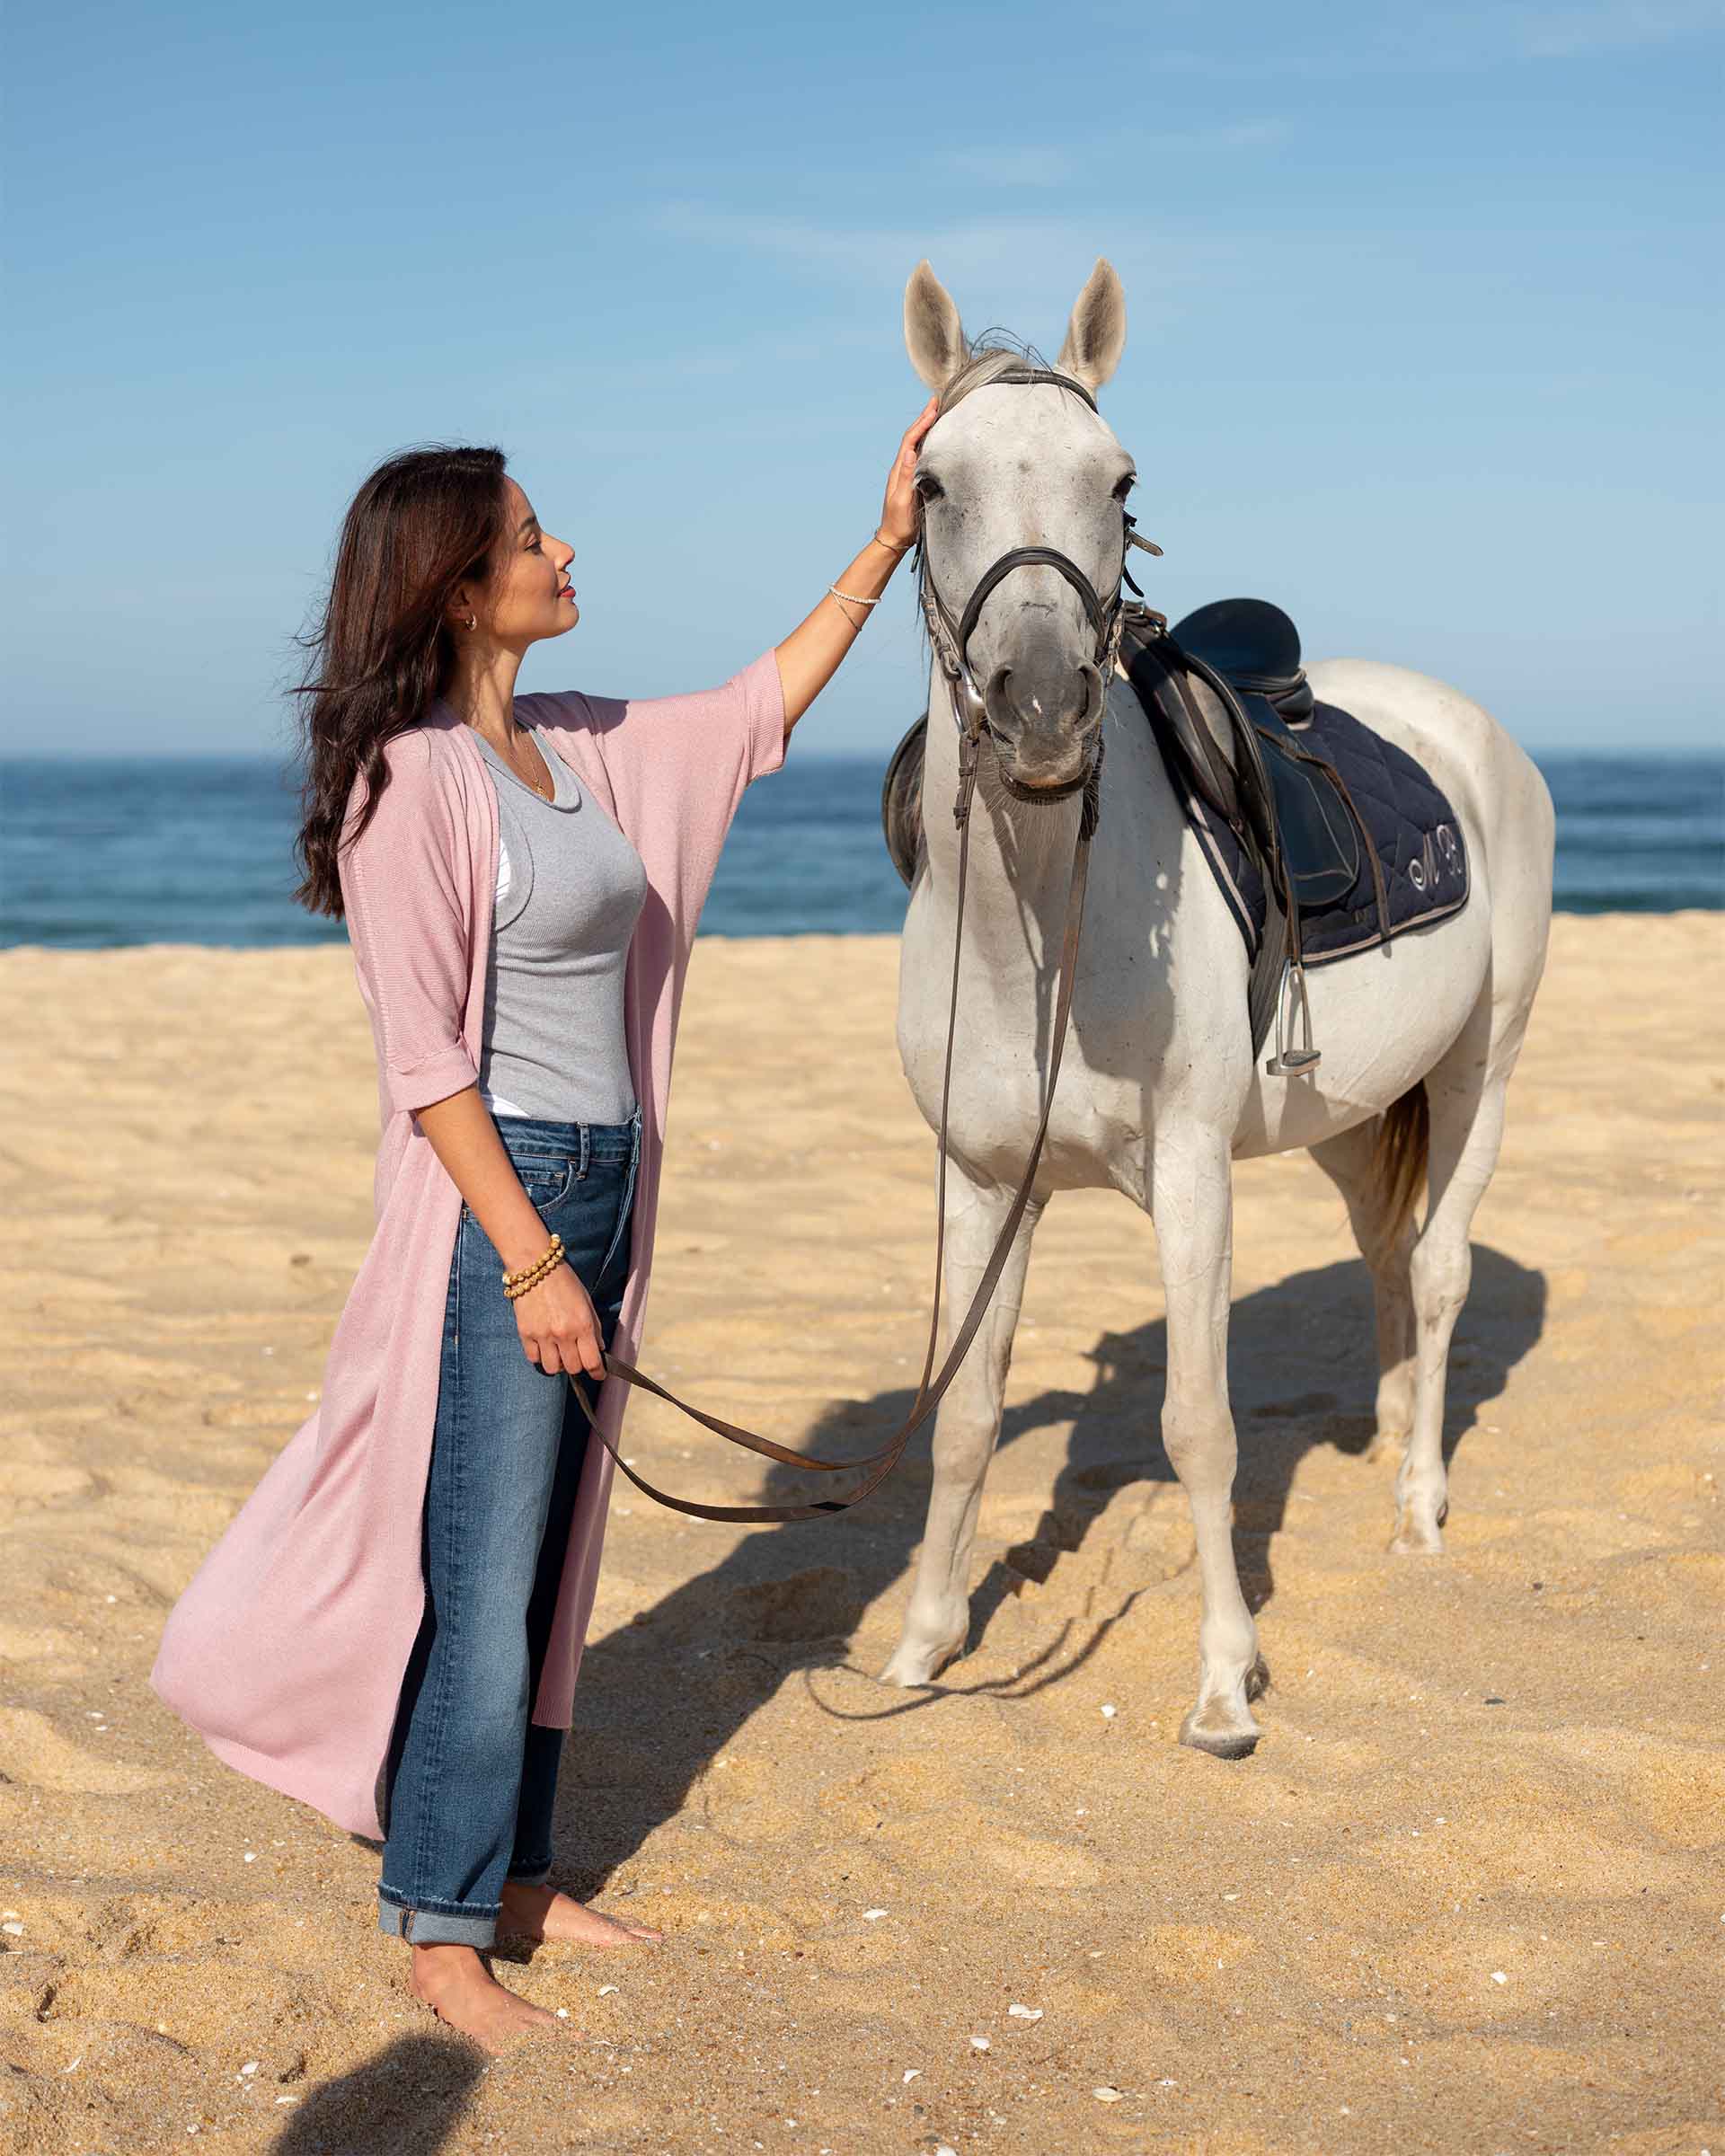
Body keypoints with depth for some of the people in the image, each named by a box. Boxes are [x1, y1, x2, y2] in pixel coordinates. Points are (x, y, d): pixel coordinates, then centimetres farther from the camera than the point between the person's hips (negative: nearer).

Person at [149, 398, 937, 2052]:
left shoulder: (579, 748, 9)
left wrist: (887, 543, 19)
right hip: (497, 1197, -8)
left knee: (548, 1567, 15)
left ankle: (510, 1876, 27)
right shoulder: (415, 778, -14)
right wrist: (531, 1260, -19)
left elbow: (761, 709, 22)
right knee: (480, 1580, -2)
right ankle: (437, 1937, 10)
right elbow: (425, 1058, -17)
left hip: (599, 1188, 8)